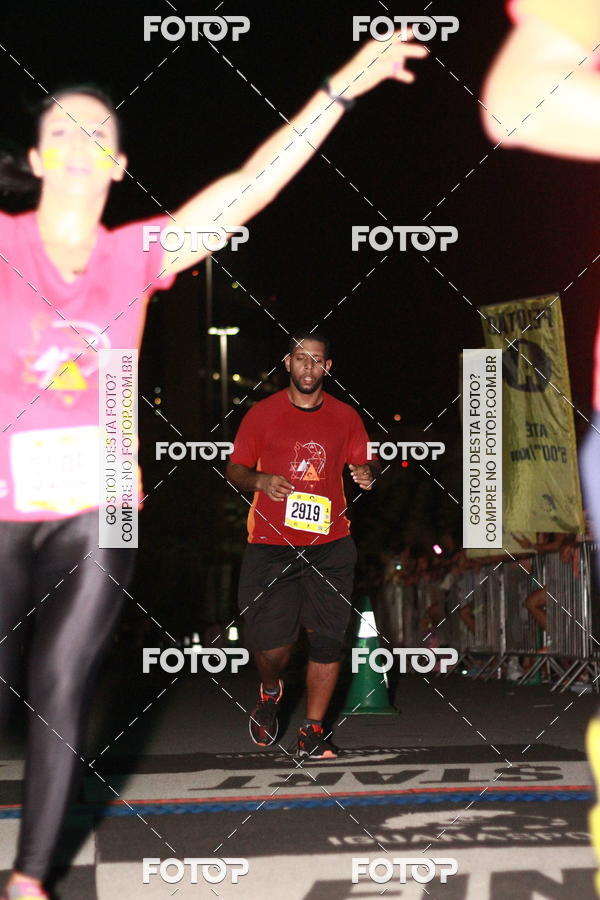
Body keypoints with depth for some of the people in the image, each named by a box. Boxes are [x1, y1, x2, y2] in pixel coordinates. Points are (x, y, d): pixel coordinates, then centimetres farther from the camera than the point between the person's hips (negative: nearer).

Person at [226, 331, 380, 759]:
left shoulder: (346, 417, 9)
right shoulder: (262, 414, 4)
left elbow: (365, 464, 18)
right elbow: (234, 470, 7)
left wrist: (368, 472, -6)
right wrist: (261, 480, -14)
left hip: (330, 546, 2)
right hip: (272, 545, -2)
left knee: (329, 639, -3)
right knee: (271, 643, -6)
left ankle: (313, 731, 9)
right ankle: (270, 691, 29)